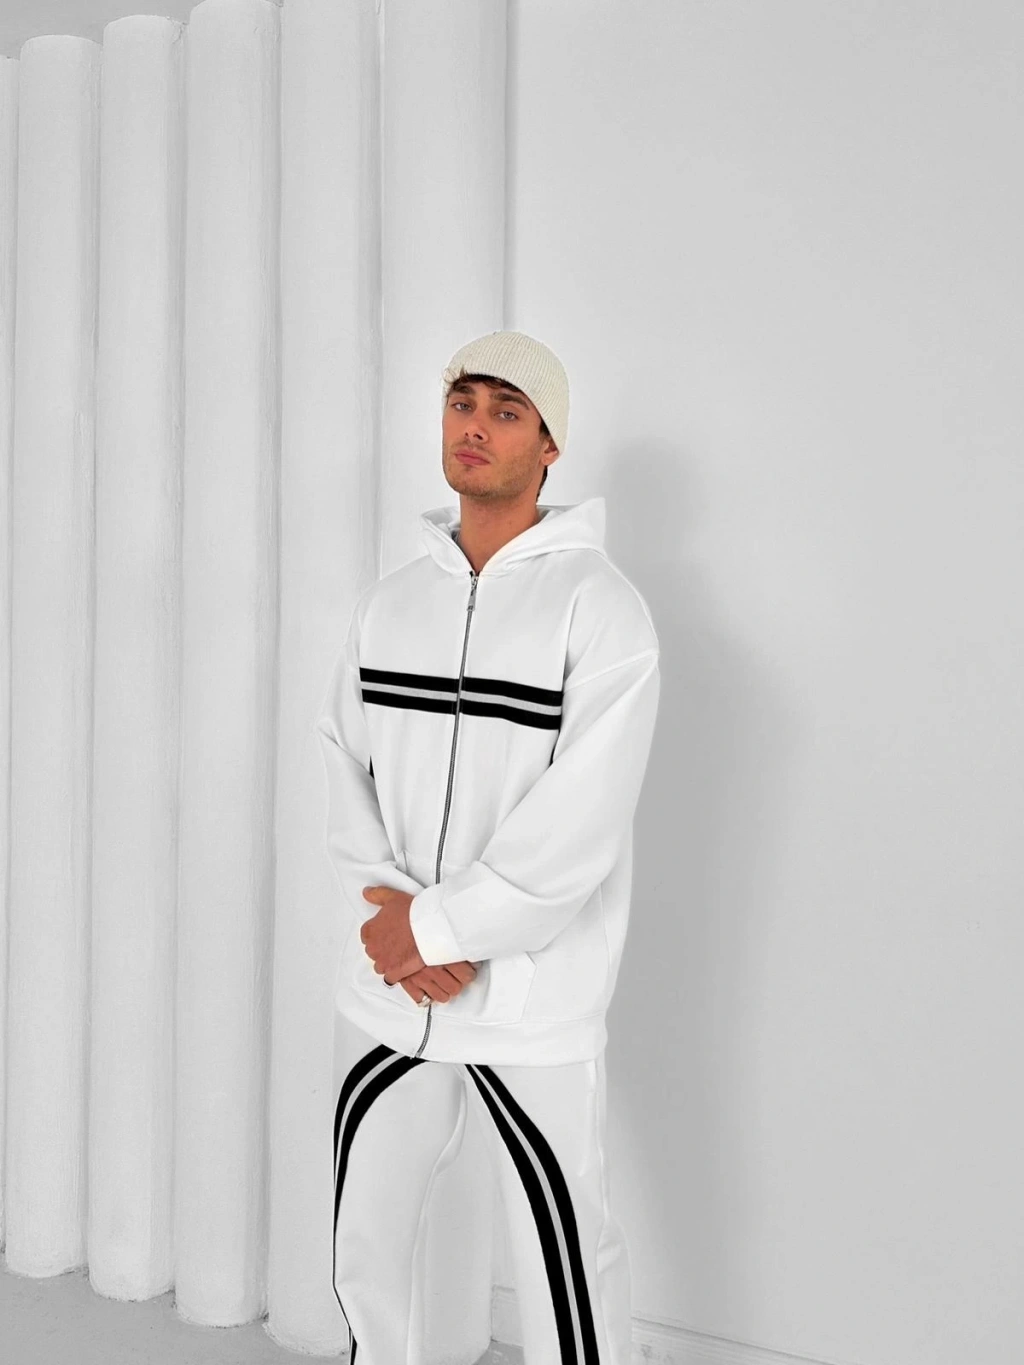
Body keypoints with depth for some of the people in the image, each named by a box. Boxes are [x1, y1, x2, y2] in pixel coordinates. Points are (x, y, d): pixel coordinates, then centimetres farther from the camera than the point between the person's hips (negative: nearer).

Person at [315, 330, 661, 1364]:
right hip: (383, 989, 5)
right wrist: (391, 912, -10)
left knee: (565, 1277, 5)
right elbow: (343, 765, 5)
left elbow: (579, 821, -17)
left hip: (533, 1007, -5)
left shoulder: (600, 606, -9)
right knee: (368, 1259, 18)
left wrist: (437, 926, -15)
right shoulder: (388, 604, 9)